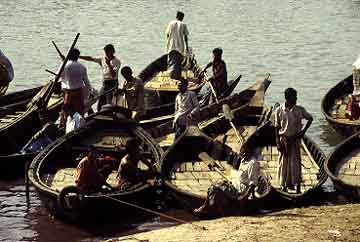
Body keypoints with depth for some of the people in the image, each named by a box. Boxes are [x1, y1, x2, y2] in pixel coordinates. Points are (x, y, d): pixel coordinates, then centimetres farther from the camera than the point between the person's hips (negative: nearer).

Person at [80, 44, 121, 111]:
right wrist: (78, 56, 8)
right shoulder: (103, 59, 10)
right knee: (100, 105, 10)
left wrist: (109, 64, -25)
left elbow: (113, 75, -18)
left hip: (112, 84, -7)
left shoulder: (117, 61, -9)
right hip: (104, 83, 7)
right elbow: (90, 58, 12)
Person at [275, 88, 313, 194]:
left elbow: (310, 118, 11)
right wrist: (278, 142, -6)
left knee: (295, 163, 1)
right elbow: (277, 127, -1)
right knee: (284, 162, 6)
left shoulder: (299, 110, -3)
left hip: (295, 139, 1)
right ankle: (284, 186, 17)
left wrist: (303, 131, 1)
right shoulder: (279, 110, -6)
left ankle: (297, 187, 5)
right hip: (284, 139, -1)